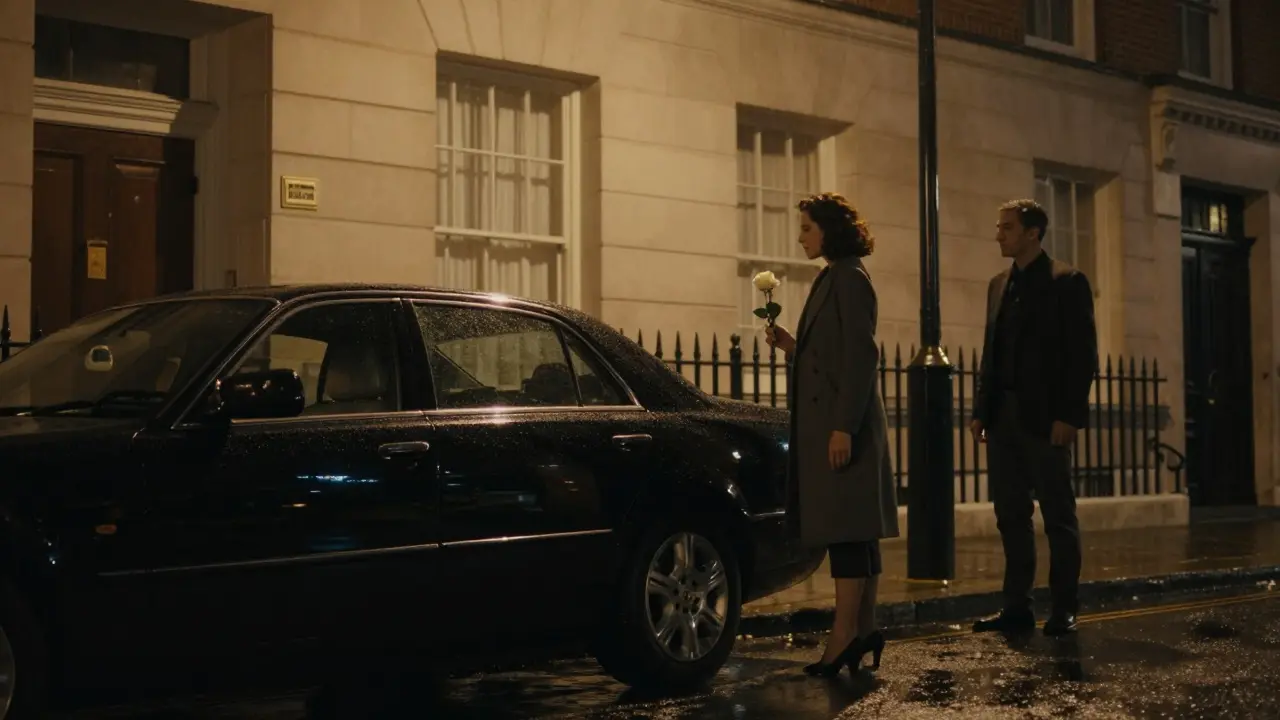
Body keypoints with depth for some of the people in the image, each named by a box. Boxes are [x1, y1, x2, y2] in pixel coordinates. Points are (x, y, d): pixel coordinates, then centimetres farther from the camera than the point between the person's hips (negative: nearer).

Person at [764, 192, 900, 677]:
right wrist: (791, 346, 9)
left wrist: (844, 427, -22)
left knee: (845, 530, -11)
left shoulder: (849, 278, -10)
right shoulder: (834, 279, 19)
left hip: (843, 423, -10)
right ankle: (864, 629, 13)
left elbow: (861, 356, -18)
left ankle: (845, 634, -10)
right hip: (831, 421, 10)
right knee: (857, 532, 10)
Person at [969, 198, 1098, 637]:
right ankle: (1017, 607, 14)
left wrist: (1069, 416, -16)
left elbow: (1083, 354, -9)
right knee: (1011, 515, 8)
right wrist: (981, 411, 10)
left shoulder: (1066, 282, -5)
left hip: (1044, 418, -7)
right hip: (1003, 416, 7)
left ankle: (1064, 611, 9)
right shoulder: (999, 285, 15)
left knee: (1057, 516, 2)